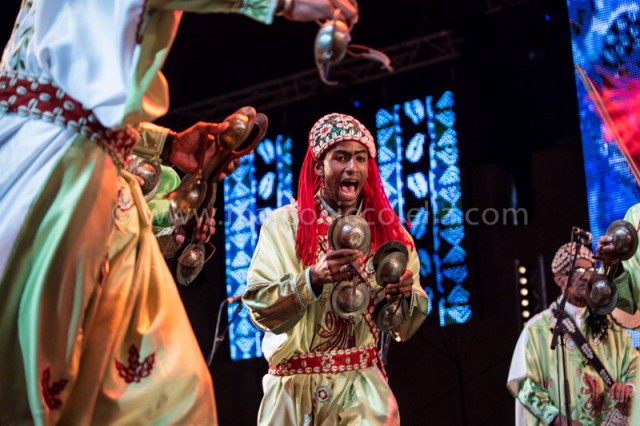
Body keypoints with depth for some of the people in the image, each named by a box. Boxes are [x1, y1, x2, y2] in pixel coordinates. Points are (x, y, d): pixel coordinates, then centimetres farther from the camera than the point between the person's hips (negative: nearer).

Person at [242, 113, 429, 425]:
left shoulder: (387, 229, 2)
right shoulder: (284, 223, -6)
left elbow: (404, 326, 4)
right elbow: (259, 307, -13)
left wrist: (403, 296, -16)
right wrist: (313, 279, -27)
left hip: (363, 386, 1)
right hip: (295, 387, -1)